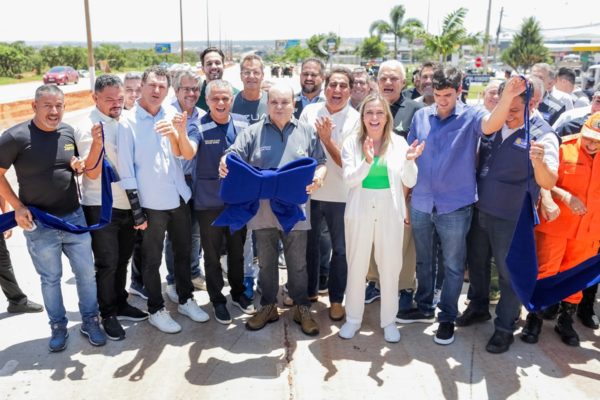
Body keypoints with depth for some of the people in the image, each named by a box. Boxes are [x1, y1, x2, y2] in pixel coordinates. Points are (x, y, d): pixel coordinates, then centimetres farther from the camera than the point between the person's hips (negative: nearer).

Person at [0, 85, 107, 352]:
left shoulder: (68, 132, 0)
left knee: (86, 273, 9)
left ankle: (90, 321, 27)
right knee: (50, 278, 11)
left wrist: (96, 147, -7)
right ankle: (58, 327, 30)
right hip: (39, 224, -3)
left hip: (74, 217, 4)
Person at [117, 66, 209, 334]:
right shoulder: (128, 123, -8)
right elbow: (126, 170, -8)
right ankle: (156, 310, 26)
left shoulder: (172, 115, 4)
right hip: (152, 203, -4)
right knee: (152, 259, 10)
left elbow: (180, 154, 0)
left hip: (180, 197, 5)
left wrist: (176, 133, -20)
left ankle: (185, 300, 35)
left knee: (183, 252, 17)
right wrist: (136, 210, -10)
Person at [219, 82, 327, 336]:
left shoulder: (306, 133, 5)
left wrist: (318, 177, -15)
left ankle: (302, 308, 26)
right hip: (262, 209, 1)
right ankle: (268, 307, 30)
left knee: (297, 263, 9)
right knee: (266, 262, 13)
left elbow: (321, 163, 7)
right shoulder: (253, 132, 3)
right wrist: (224, 164, -28)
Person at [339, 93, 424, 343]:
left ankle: (389, 320, 25)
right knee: (356, 266, 9)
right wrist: (367, 161, -28)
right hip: (360, 212, 0)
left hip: (390, 212, 1)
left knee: (390, 267, 8)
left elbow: (410, 182, -2)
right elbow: (349, 179, -12)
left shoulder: (399, 142, -1)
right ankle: (353, 318, 26)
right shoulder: (352, 143, -2)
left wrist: (409, 161, -21)